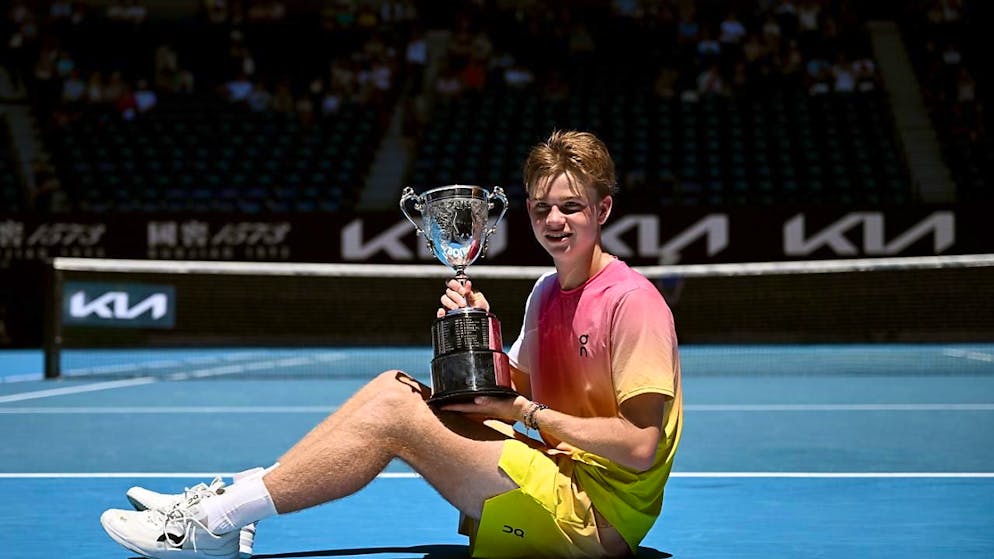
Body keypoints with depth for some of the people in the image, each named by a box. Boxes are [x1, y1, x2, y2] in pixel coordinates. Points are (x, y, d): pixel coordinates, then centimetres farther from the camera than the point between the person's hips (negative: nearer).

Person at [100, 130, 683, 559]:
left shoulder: (632, 301, -14)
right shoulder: (547, 291, 13)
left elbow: (641, 446, -19)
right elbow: (515, 392, 16)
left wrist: (526, 412, -14)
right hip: (555, 484, 8)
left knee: (392, 411, -16)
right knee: (396, 386, 1)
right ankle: (225, 500, -4)